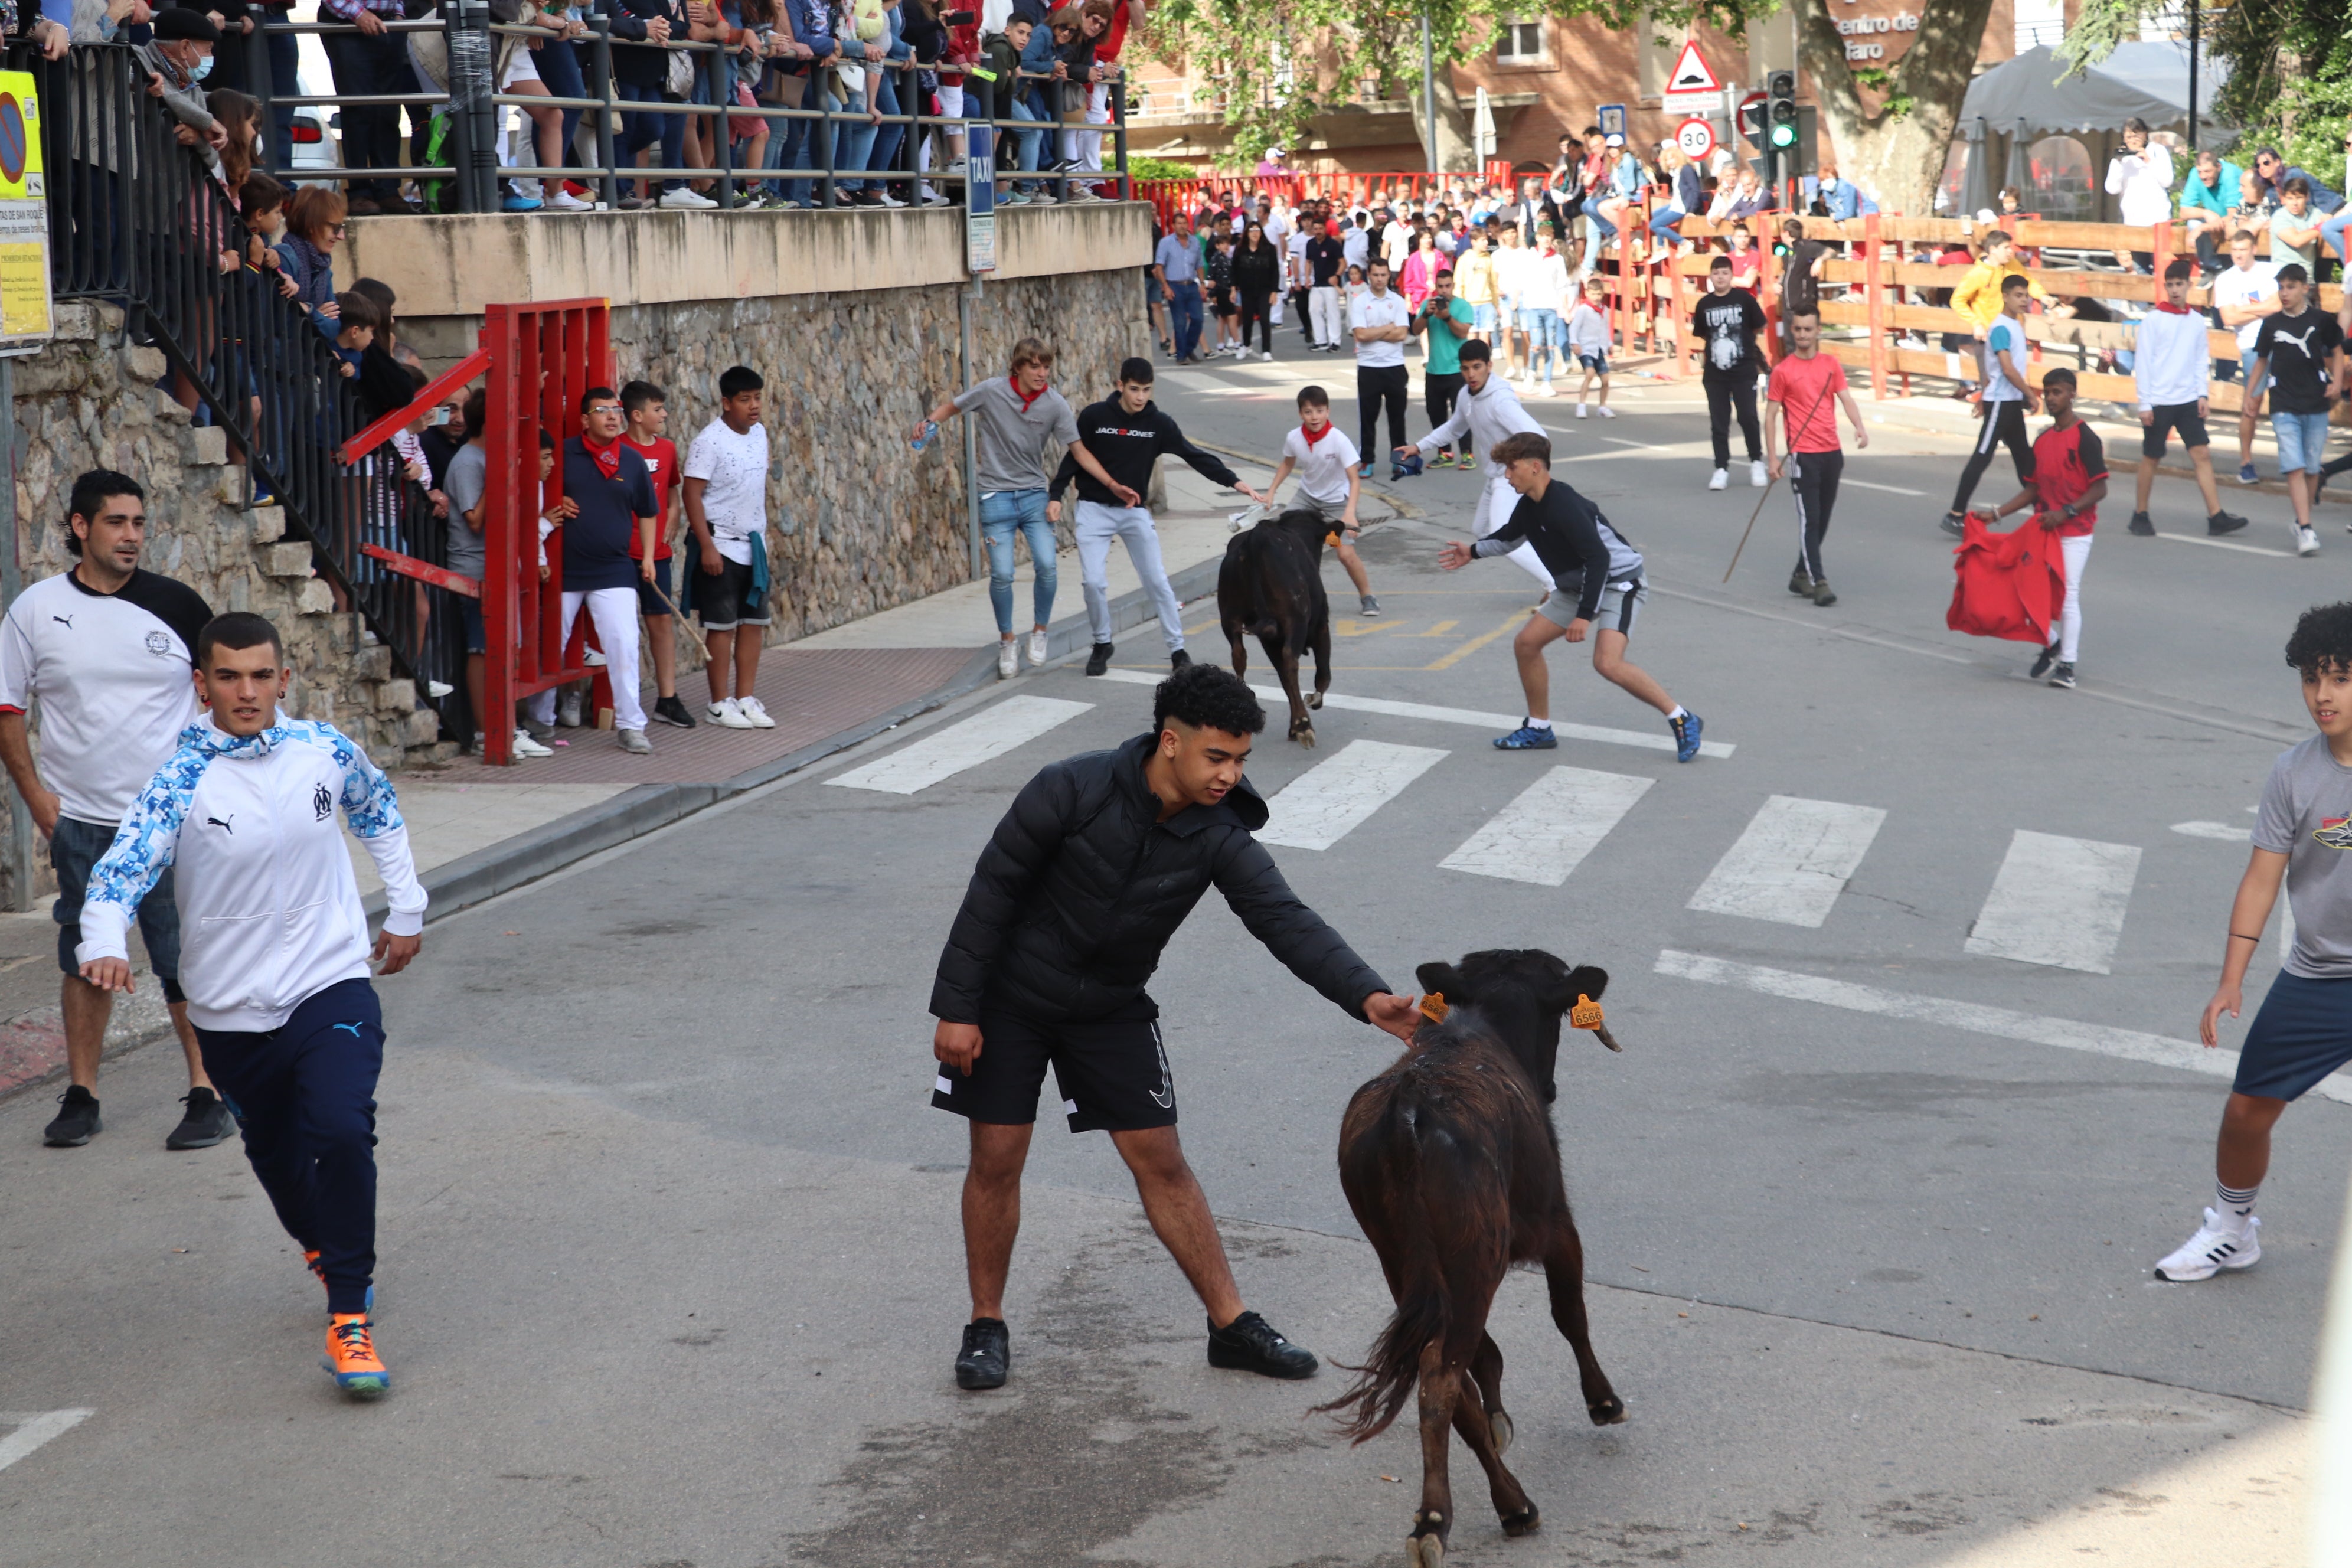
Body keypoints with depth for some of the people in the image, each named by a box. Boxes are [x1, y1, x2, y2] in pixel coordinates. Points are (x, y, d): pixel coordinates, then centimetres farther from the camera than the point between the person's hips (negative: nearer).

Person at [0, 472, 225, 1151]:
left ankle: (207, 1092, 7)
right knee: (85, 961, 9)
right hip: (79, 820, 1)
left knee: (187, 961, -1)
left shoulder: (175, 604, -2)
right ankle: (81, 1095, 19)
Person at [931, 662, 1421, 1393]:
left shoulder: (1219, 836, -15)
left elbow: (1285, 920, -24)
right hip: (1010, 997, -3)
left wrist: (1366, 995, -40)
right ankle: (987, 1327, 17)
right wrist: (956, 1007, -17)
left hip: (1112, 1007, 3)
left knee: (1160, 1160, 2)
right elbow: (992, 890, -18)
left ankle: (1232, 1326, 9)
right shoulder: (1074, 791, -25)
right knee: (996, 1160, 0)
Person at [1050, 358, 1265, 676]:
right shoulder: (1094, 416, -8)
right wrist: (1055, 496, -6)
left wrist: (1235, 482, -12)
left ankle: (1177, 649, 8)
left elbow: (1195, 456, -5)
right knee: (1094, 581, -7)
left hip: (1135, 512, 1)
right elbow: (1073, 458, 2)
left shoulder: (1159, 423, -5)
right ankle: (1102, 644, 15)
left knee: (1157, 581, -2)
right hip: (1094, 509, -1)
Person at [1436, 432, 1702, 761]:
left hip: (1620, 582, -10)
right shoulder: (1529, 505, 2)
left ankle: (1681, 719, -15)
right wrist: (1474, 551, 28)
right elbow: (1510, 536, 28)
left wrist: (1584, 615, -34)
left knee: (1607, 663, -27)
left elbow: (1599, 558, -32)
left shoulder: (1564, 505, -28)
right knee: (1526, 643, 7)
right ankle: (1539, 729, 22)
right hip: (1578, 585, 10)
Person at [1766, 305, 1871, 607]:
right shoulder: (1783, 371, -4)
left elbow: (1846, 398, 2)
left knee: (1823, 519, 11)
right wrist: (1772, 458, -7)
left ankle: (1801, 575, 24)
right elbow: (1771, 415, -2)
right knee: (1809, 520, -8)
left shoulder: (1831, 364, 8)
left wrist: (1860, 427, -18)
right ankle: (1818, 582, -9)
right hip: (1804, 455, -5)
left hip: (1832, 452, 5)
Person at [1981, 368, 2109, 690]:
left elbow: (2099, 489, -13)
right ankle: (2052, 645, 25)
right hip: (2042, 529, 7)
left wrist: (2065, 513, -22)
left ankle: (2067, 664, 0)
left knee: (2068, 594, -7)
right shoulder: (2043, 440, 12)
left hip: (2074, 533, -7)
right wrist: (1997, 514, 8)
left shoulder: (2085, 438, -10)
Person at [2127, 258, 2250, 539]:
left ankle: (2216, 518, -8)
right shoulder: (2153, 320, -4)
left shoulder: (2197, 321, 9)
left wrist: (2203, 394, 1)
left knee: (2202, 455, -4)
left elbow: (2201, 361, 13)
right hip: (2159, 402, -4)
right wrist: (2145, 404, -9)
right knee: (2151, 458, 4)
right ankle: (2140, 516, 17)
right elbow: (2142, 364, -5)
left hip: (2188, 400, 4)